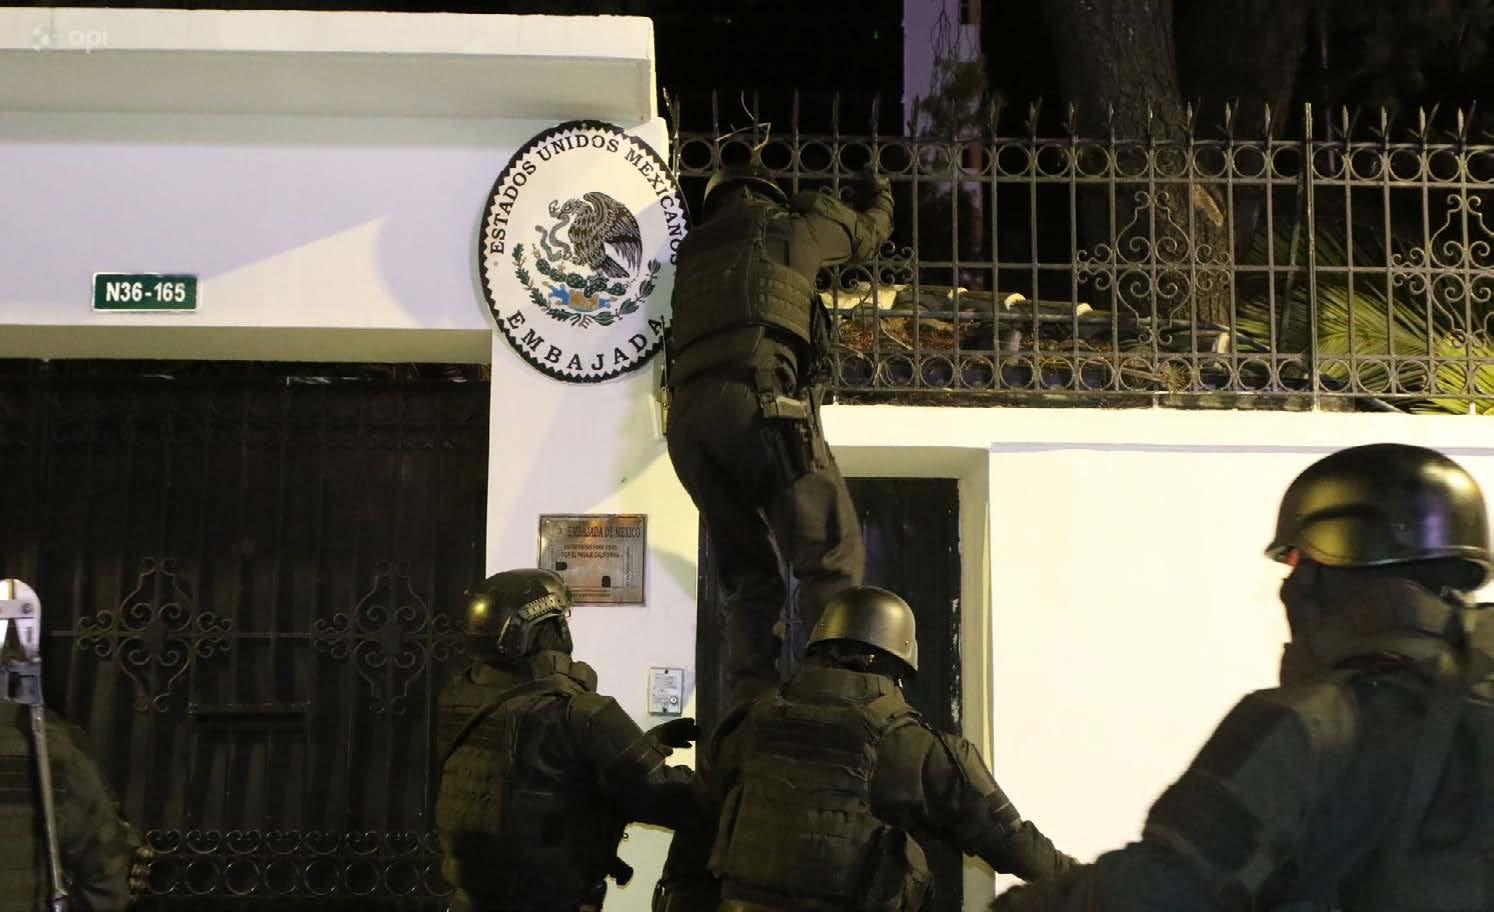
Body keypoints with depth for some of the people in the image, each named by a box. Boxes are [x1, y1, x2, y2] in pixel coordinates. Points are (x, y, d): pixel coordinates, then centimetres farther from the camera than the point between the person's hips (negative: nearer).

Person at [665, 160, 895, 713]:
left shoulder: (692, 248, 31)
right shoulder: (790, 225, 21)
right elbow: (868, 233, 38)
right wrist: (879, 195, 61)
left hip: (687, 413, 5)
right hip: (758, 396, -5)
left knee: (747, 578, 8)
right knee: (829, 552, -9)